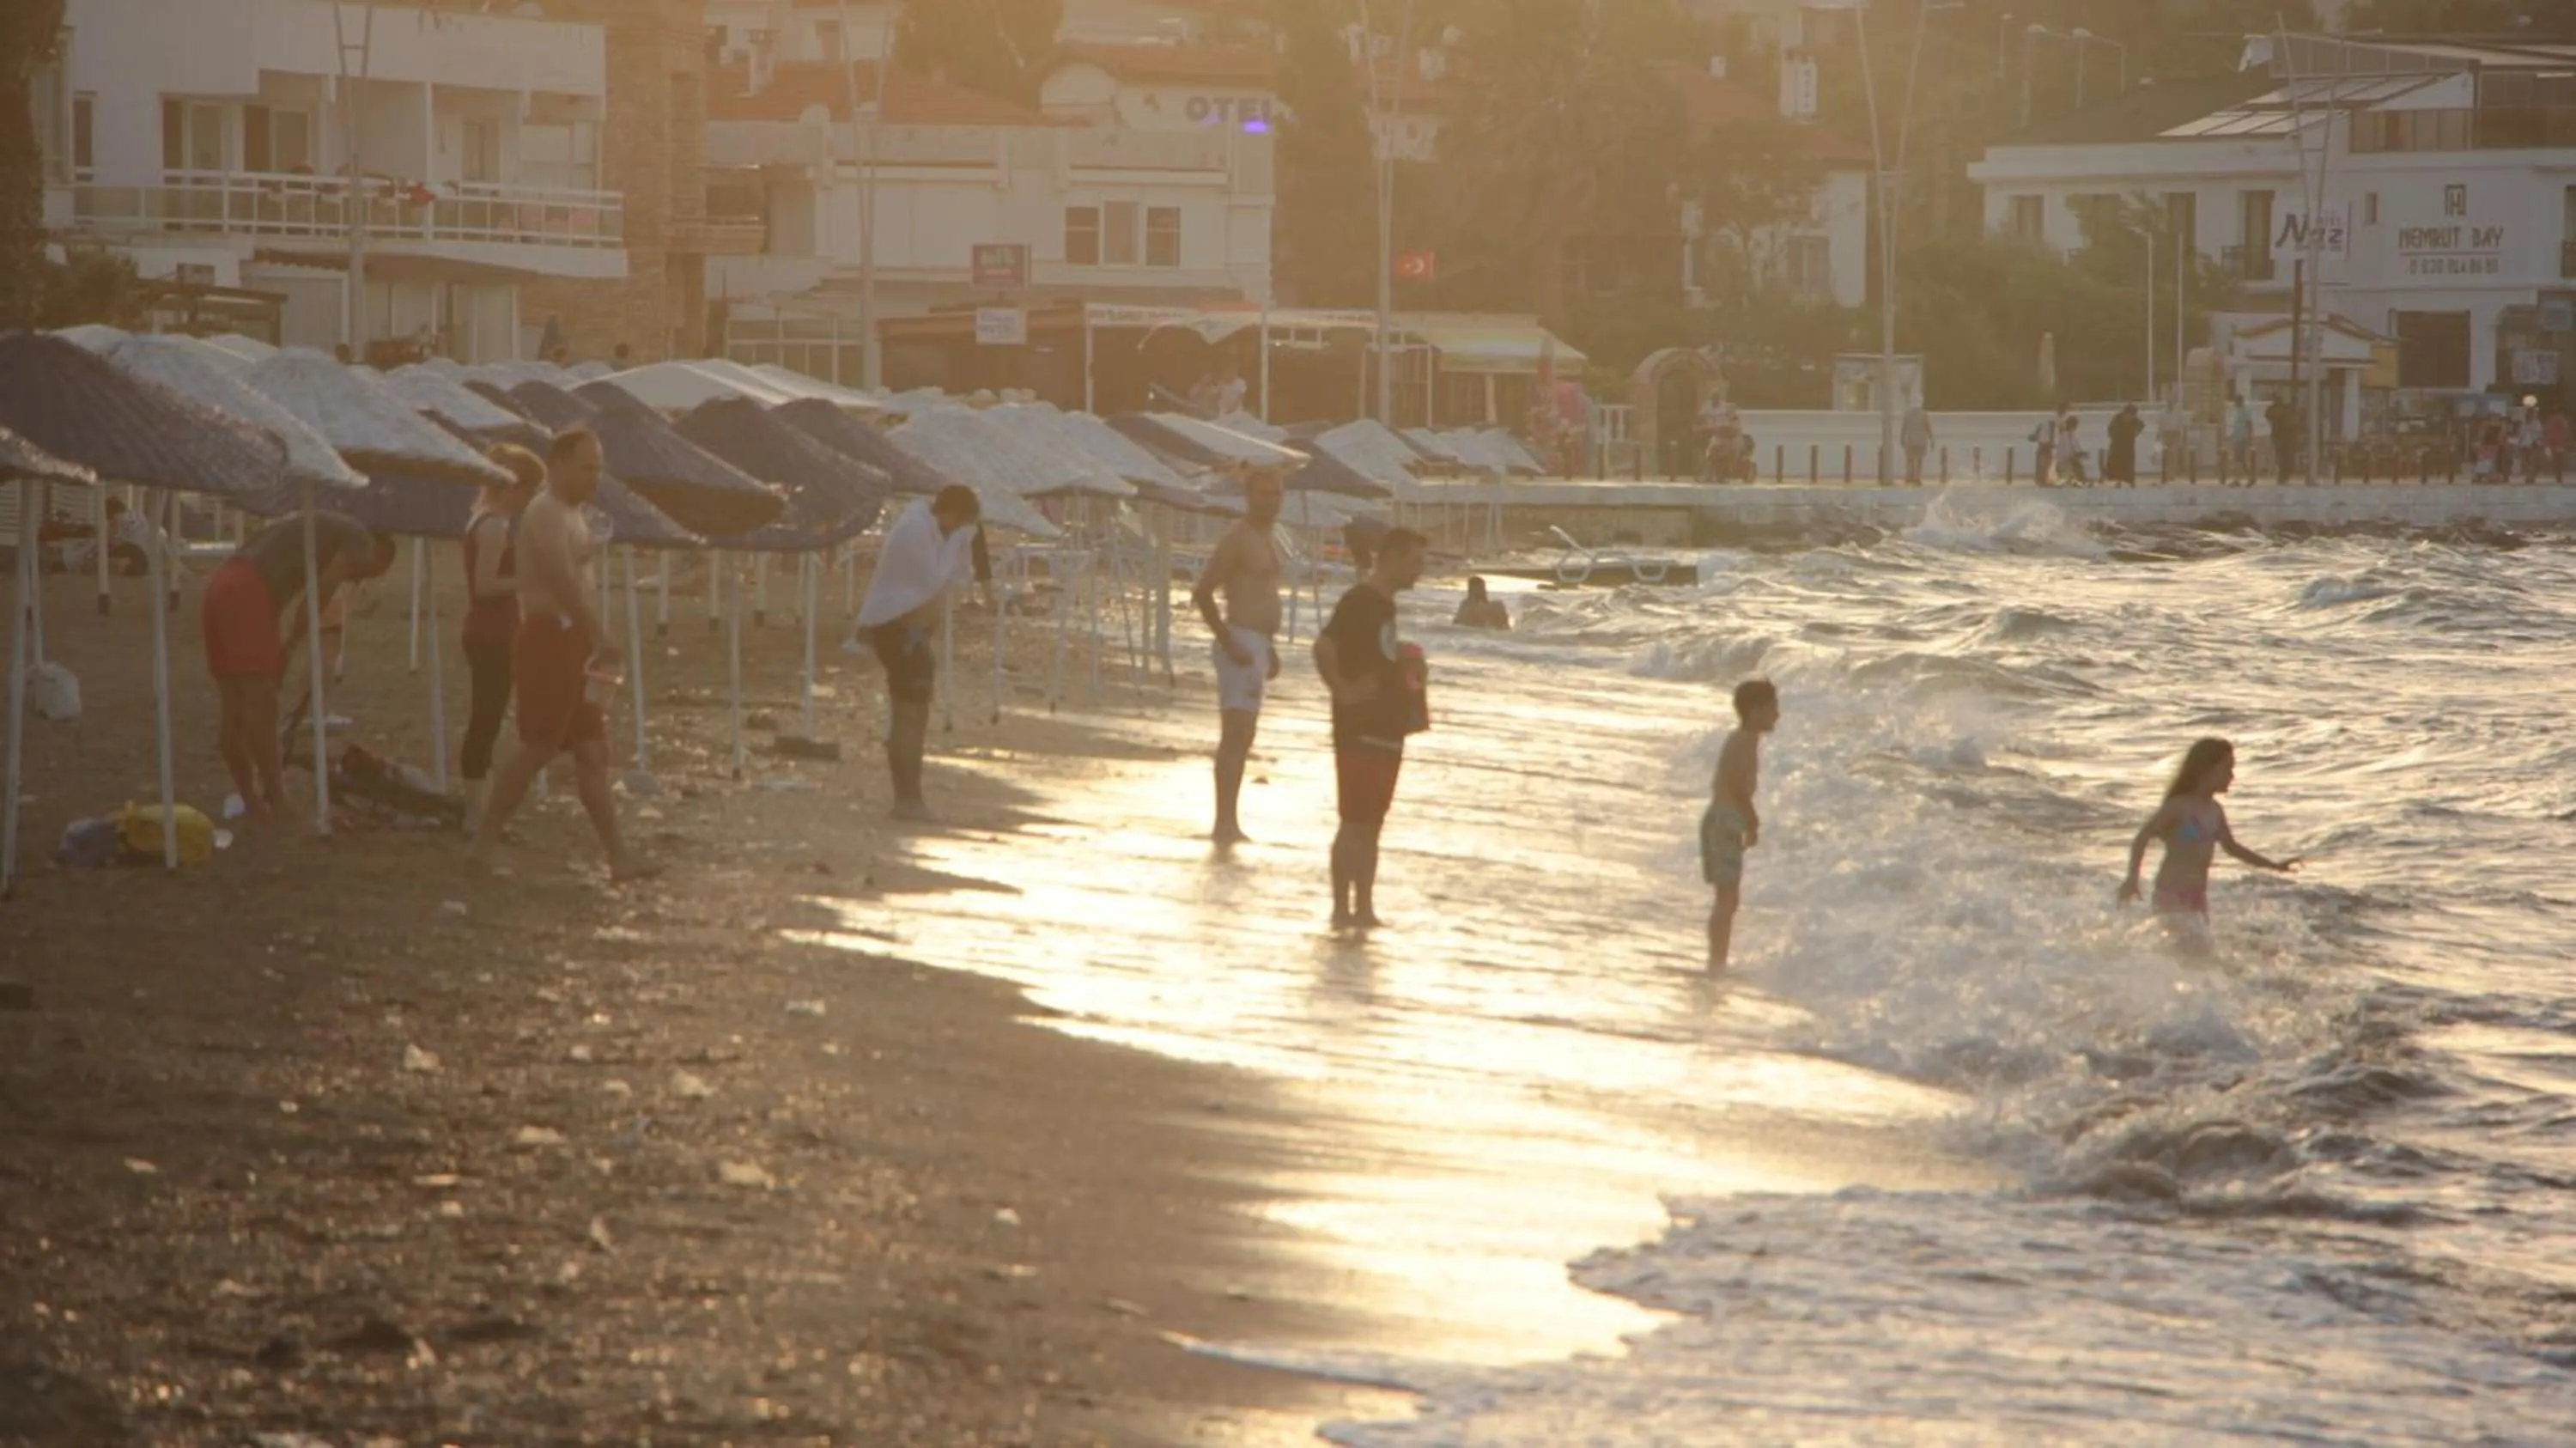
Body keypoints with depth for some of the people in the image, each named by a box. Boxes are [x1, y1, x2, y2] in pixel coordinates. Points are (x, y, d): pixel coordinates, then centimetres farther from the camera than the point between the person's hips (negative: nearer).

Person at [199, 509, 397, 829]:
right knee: (262, 703, -4)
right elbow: (321, 592, -5)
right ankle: (276, 800, -1)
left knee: (235, 708, 10)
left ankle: (253, 804, 15)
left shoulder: (321, 531, 34)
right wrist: (290, 646, 0)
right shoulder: (359, 538, 8)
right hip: (245, 595, -9)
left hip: (219, 590, 9)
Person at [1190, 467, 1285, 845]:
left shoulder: (1269, 540, 18)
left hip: (1259, 644, 10)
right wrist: (1229, 644, -22)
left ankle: (1227, 822, 18)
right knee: (1236, 733, -15)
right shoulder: (1238, 539, -13)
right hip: (1242, 644, -10)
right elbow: (1202, 593, -18)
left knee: (1242, 738, 13)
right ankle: (1225, 822, -21)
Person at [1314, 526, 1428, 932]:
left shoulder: (1385, 605, 15)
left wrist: (1405, 675, 13)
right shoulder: (1359, 602, -15)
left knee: (1372, 824, 11)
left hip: (1386, 730, 9)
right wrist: (1343, 691, -22)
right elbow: (1324, 648, -27)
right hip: (1360, 731, -9)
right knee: (1355, 822, -8)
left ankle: (1364, 909, 14)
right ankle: (1342, 910, -6)